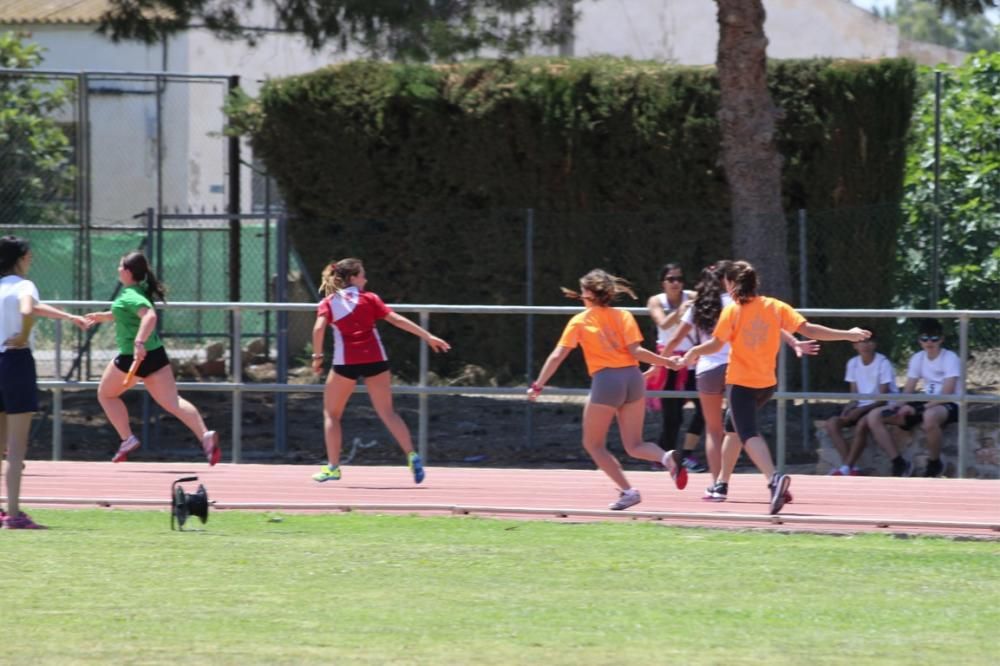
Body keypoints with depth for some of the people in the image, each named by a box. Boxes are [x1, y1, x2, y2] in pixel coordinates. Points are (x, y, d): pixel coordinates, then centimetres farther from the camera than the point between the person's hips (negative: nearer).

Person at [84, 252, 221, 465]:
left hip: (133, 357, -8)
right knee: (172, 402, -2)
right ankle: (205, 435, -22)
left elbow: (149, 315, -34)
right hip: (156, 353, 8)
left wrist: (139, 342, -45)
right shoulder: (141, 291, 11)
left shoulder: (129, 296, -17)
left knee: (106, 394, 16)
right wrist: (102, 316, 34)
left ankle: (127, 439, 9)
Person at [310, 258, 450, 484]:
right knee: (387, 412, 5)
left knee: (331, 414, 13)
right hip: (375, 359, 1)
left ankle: (333, 467, 7)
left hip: (346, 362, -1)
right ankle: (411, 455, -11)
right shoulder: (369, 298, 9)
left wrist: (317, 356, 0)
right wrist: (427, 336, 5)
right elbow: (397, 320, 4)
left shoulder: (329, 302, 8)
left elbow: (319, 328, -9)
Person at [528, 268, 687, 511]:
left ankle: (627, 491, 0)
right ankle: (667, 457, -22)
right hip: (632, 377, 4)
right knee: (634, 445, 10)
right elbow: (636, 351, -3)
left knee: (593, 444, 12)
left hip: (605, 381, -4)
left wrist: (538, 385, 5)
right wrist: (668, 362, 6)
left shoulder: (579, 321, 5)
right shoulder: (623, 316, 8)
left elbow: (557, 356, 1)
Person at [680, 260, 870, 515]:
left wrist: (694, 352, 8)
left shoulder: (732, 311, -9)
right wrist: (848, 335, 1)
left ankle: (774, 478, -42)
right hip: (767, 382, 6)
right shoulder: (775, 306, 1)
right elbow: (808, 329, -5)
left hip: (741, 383, -6)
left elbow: (716, 344, -12)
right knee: (733, 424, 26)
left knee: (748, 434, -16)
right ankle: (722, 482, 32)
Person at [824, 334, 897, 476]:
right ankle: (851, 468, -24)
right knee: (831, 423, -16)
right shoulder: (853, 363, 5)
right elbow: (854, 394, 8)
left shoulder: (883, 363, -12)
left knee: (862, 424, -36)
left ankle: (846, 468, -28)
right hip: (861, 407, 6)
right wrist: (849, 408, -13)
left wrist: (862, 410, -24)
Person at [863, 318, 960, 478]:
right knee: (874, 417, -9)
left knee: (929, 416, -46)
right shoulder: (917, 358, 7)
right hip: (925, 404, 6)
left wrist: (919, 409, -30)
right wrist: (899, 406, -15)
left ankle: (934, 464, -20)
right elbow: (908, 391, 8)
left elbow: (947, 394, -21)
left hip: (947, 405, -6)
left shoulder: (950, 358, -12)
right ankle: (899, 463, -3)